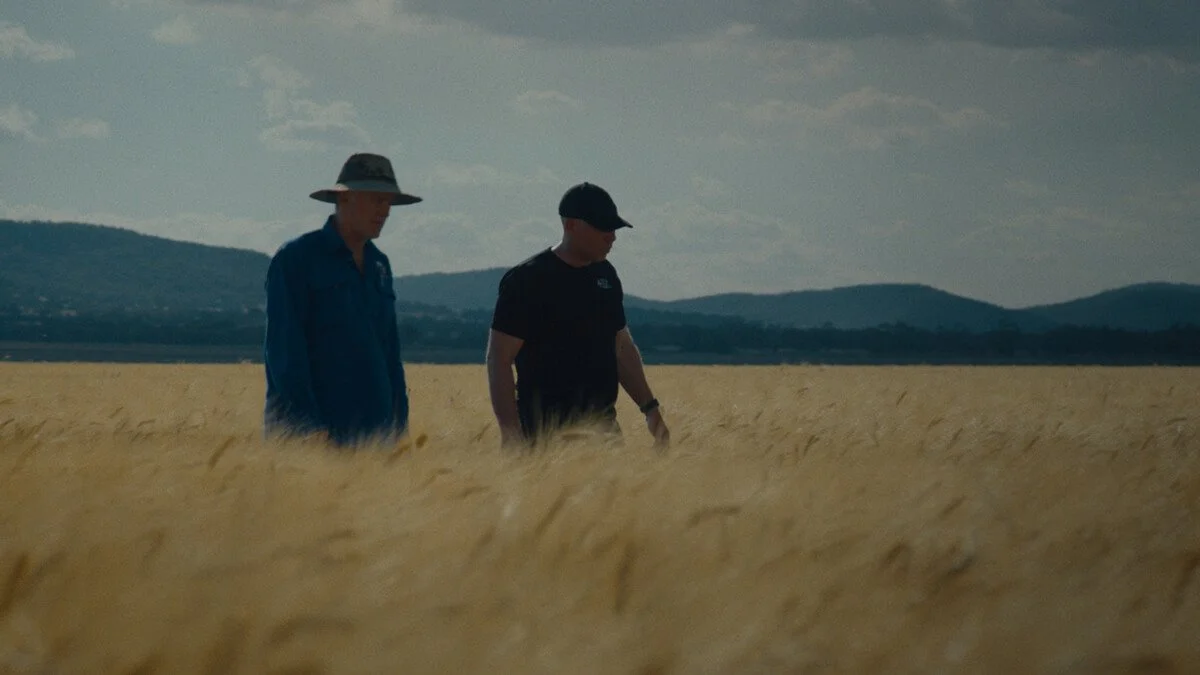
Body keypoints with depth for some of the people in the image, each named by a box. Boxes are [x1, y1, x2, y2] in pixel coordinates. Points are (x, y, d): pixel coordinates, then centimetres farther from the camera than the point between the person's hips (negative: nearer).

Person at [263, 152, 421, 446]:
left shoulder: (379, 265, 17)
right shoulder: (294, 259, -5)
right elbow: (285, 351, -12)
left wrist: (400, 424, 11)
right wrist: (311, 429, -18)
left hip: (373, 432, 6)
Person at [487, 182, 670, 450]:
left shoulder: (605, 275, 14)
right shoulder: (527, 280, -9)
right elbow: (499, 360, -11)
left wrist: (650, 407, 14)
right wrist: (511, 436, -19)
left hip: (602, 426, 7)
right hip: (546, 434, -7)